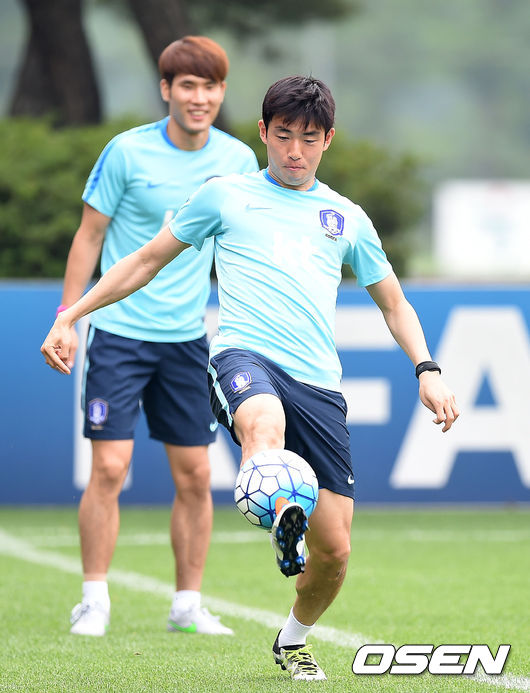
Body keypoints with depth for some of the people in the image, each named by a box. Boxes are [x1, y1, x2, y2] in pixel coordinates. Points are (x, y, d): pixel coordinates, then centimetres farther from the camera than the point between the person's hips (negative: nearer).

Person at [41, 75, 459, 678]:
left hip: (319, 382, 2)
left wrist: (427, 370, 12)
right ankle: (279, 516, -65)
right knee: (264, 422, -42)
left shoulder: (346, 219, 20)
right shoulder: (225, 196, 15)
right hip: (243, 356, -2)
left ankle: (293, 639, 24)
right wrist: (71, 315, 17)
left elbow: (394, 304, 29)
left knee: (333, 550, -2)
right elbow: (146, 262, 22)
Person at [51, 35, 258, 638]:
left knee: (195, 476, 4)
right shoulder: (128, 152, -8)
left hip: (189, 338, 4)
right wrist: (67, 316, -3)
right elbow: (90, 234, 0)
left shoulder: (237, 160, 2)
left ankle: (187, 605, 14)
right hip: (119, 332, -4)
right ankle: (94, 600, 0)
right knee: (108, 469, -10)